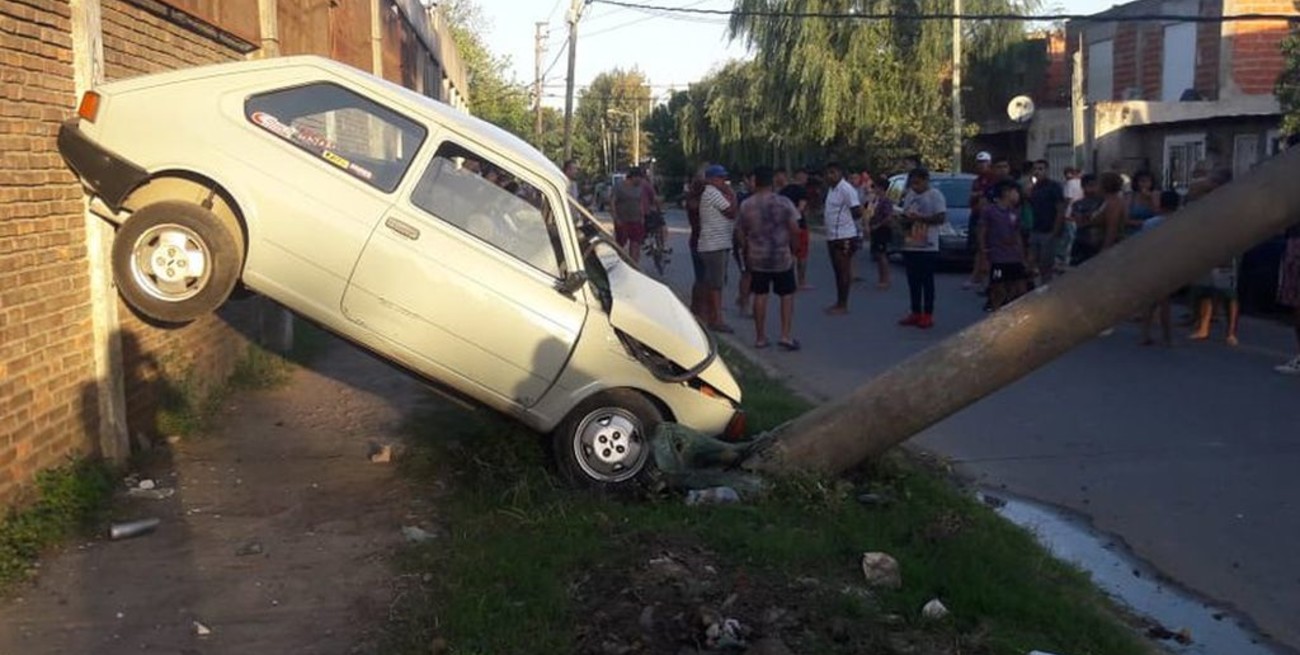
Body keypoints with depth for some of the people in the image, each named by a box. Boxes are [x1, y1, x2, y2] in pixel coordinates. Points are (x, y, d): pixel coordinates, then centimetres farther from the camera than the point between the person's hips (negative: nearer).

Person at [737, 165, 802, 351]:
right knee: (787, 295, 8)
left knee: (760, 296, 9)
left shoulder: (746, 205, -4)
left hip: (757, 257, 2)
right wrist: (792, 245, 7)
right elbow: (794, 229, -11)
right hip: (782, 256, -2)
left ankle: (760, 337, 14)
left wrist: (745, 249, 17)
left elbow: (740, 232, 1)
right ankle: (786, 336, 2)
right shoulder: (784, 202, -9)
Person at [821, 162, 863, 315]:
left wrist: (848, 223, -4)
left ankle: (843, 305, 1)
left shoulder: (846, 189, -15)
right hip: (832, 236, 10)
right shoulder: (831, 189, 14)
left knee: (844, 271, -4)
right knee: (837, 270, 13)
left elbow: (858, 212, -16)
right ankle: (839, 303, 21)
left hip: (844, 237, -9)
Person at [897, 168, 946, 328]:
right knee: (913, 281, 10)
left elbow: (941, 217, -13)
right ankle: (916, 313, 18)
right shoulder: (910, 195, 15)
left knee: (927, 281, -2)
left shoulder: (935, 195, -6)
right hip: (910, 245, 7)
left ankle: (928, 315, 4)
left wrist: (920, 218, -20)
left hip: (927, 247, -7)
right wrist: (903, 221, -2)